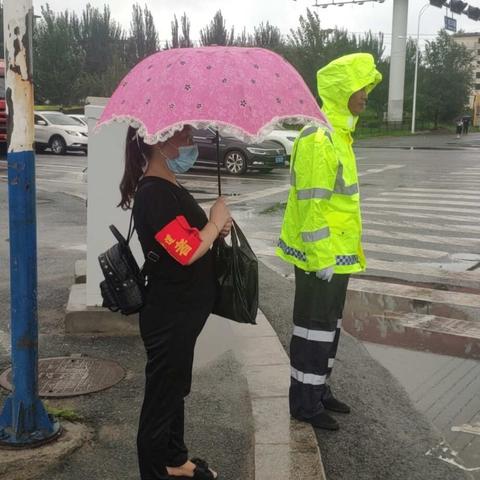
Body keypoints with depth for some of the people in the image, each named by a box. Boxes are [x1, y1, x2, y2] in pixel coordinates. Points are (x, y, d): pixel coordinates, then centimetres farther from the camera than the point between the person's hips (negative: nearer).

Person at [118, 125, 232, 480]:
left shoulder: (170, 188, 10)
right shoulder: (154, 193, -22)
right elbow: (187, 251, -26)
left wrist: (216, 227, 3)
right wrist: (216, 221, -11)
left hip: (182, 314, 10)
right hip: (169, 318, -10)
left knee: (175, 389, 21)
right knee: (161, 397, 4)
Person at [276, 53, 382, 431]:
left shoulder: (339, 133, 12)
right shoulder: (319, 137, -20)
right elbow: (311, 205, -23)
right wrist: (321, 258, -22)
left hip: (338, 254, 10)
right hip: (320, 257, -10)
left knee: (330, 326, 18)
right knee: (314, 329, 1)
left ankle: (320, 390, 32)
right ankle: (305, 403, 14)